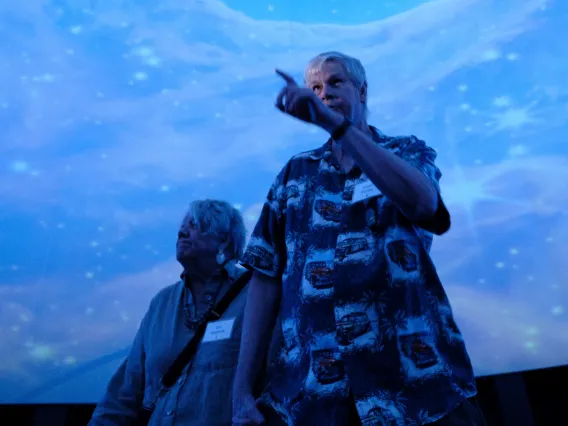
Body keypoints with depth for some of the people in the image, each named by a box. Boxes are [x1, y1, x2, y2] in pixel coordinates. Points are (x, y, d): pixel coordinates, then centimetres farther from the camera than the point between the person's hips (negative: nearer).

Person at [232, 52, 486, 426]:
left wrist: (333, 122, -22)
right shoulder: (295, 173, 12)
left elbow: (422, 202, -17)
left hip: (417, 381, -1)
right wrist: (242, 391, -1)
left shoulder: (409, 152, 8)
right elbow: (266, 278, 6)